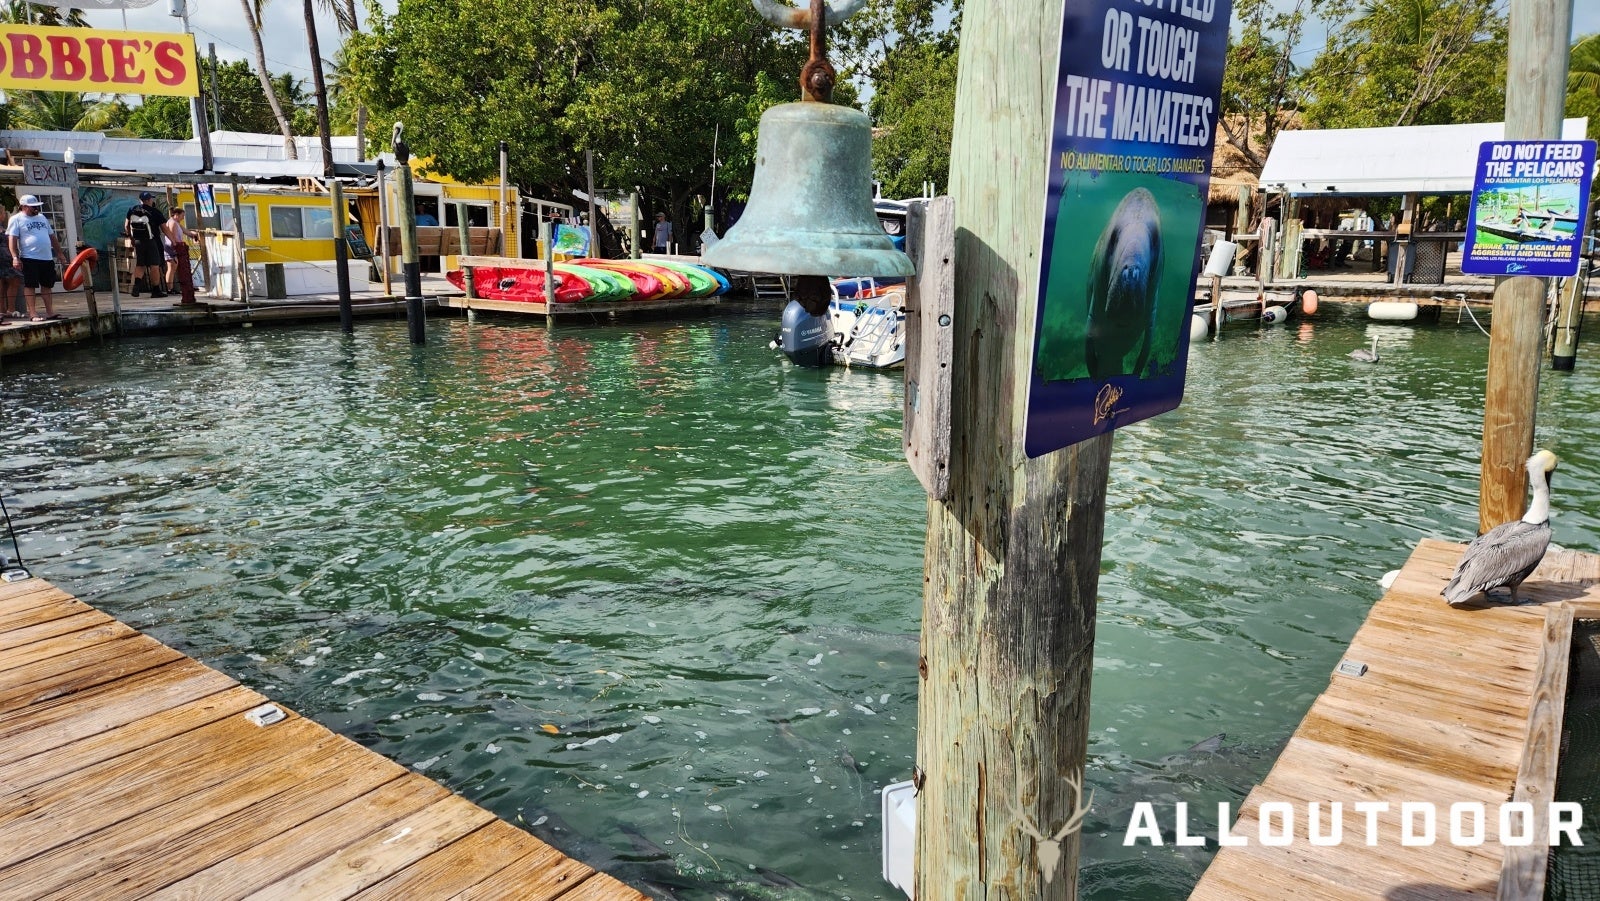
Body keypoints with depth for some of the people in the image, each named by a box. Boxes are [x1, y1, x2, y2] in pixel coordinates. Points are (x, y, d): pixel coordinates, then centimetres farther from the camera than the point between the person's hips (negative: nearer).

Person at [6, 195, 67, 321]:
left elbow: (52, 236, 23)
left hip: (47, 259, 6)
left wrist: (59, 252, 19)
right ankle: (33, 313, -4)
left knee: (47, 286, 10)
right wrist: (15, 257, -18)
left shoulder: (42, 218, 18)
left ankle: (50, 312, 14)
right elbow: (12, 239, -8)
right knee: (31, 286, -4)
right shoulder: (16, 219, -2)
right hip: (29, 259, -6)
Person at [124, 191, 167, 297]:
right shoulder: (154, 212, -5)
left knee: (139, 265, 13)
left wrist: (131, 238, 26)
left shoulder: (132, 211, 9)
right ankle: (156, 290, 2)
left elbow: (126, 226, 14)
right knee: (154, 266, 0)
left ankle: (136, 283, -9)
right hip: (151, 242, -5)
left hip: (137, 242, 5)